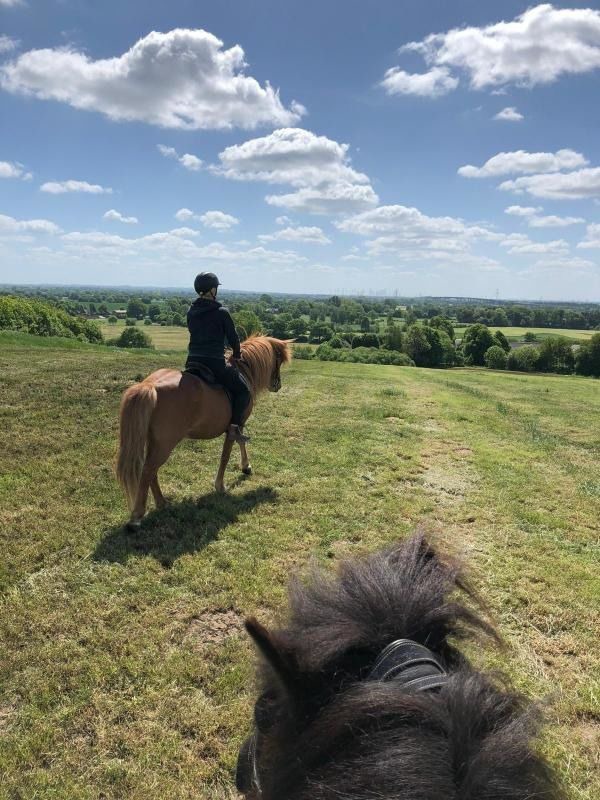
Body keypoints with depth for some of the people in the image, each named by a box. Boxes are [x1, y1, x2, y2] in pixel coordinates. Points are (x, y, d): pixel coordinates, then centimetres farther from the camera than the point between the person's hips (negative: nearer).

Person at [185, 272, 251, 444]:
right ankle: (234, 428, -2)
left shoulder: (191, 311, 7)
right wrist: (236, 355, 17)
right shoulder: (221, 312, -9)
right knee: (243, 390, 8)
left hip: (192, 362, 6)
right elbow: (233, 337, -2)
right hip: (215, 363, -6)